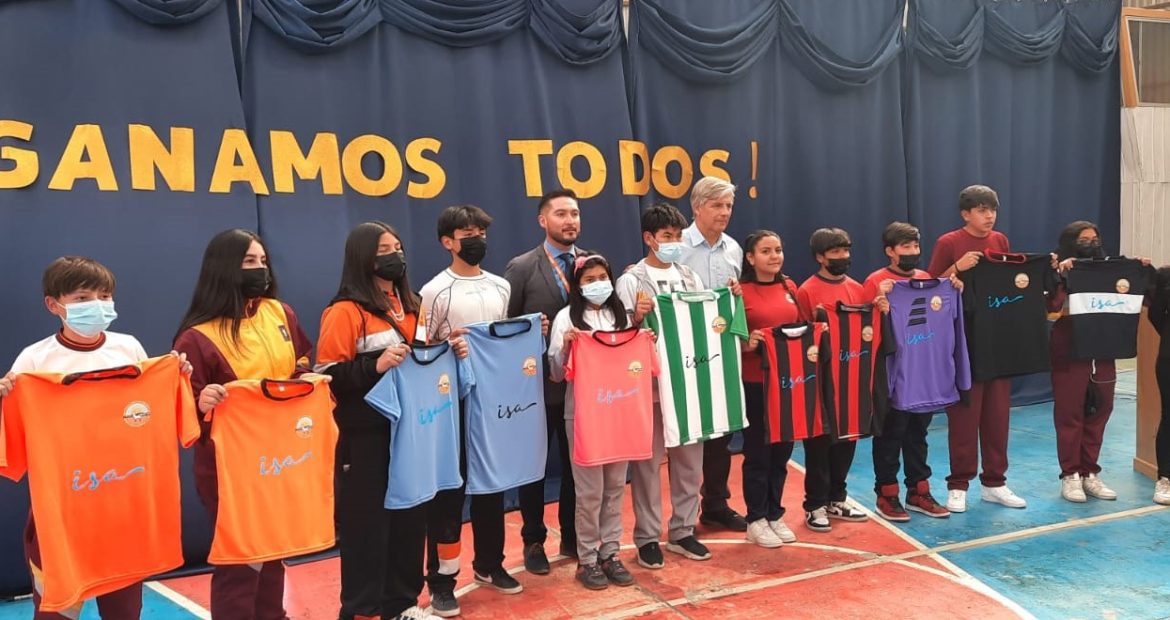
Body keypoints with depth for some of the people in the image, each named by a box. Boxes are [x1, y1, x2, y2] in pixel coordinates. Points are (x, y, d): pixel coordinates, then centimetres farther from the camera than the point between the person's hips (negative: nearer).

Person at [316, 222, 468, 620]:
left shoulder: (412, 306, 13)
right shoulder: (346, 311, -10)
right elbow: (327, 376, -14)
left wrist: (449, 354, 5)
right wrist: (374, 366, -26)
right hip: (366, 435, -7)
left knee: (411, 514, 13)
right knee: (367, 520, 1)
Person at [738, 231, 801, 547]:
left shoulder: (789, 287, 9)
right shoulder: (742, 292, -9)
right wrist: (747, 344, -27)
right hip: (755, 383, -5)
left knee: (782, 449, 13)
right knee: (758, 452, 4)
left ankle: (775, 514, 27)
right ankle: (756, 521, 16)